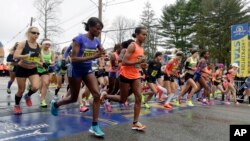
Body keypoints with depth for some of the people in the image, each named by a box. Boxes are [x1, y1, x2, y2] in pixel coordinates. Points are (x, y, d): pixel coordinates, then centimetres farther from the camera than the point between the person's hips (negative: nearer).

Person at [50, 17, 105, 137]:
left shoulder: (96, 41, -2)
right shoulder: (79, 39, -19)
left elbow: (103, 53, 6)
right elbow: (74, 59, -25)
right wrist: (93, 56, -35)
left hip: (88, 70, 5)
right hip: (76, 70, -5)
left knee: (97, 95, -12)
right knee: (74, 98, 10)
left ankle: (94, 126, -4)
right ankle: (55, 104, 43)